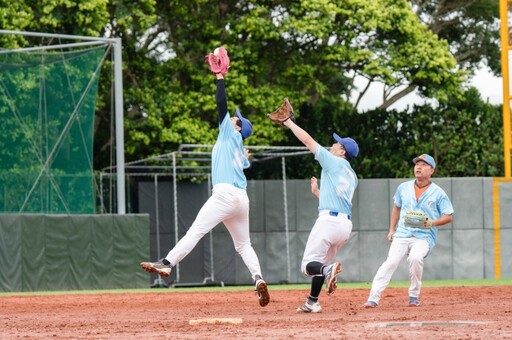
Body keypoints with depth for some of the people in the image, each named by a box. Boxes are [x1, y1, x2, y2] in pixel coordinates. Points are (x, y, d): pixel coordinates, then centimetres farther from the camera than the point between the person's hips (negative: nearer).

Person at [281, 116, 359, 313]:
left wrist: (289, 123, 15)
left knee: (308, 265, -10)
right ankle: (312, 303, 20)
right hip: (346, 224, 8)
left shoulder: (334, 162, 1)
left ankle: (328, 270, -39)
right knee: (319, 263, 21)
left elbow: (307, 140, 5)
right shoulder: (352, 176, 21)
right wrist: (317, 192, 30)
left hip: (329, 221, -8)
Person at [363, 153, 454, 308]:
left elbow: (449, 217, 2)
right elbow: (396, 207, 25)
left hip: (424, 236, -3)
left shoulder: (438, 193, 0)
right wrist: (391, 230, 18)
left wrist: (432, 223, -15)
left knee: (415, 257, -32)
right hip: (402, 234, 3)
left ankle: (414, 296, -13)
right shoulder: (404, 188, 11)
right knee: (391, 262, -19)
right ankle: (373, 298, -25)